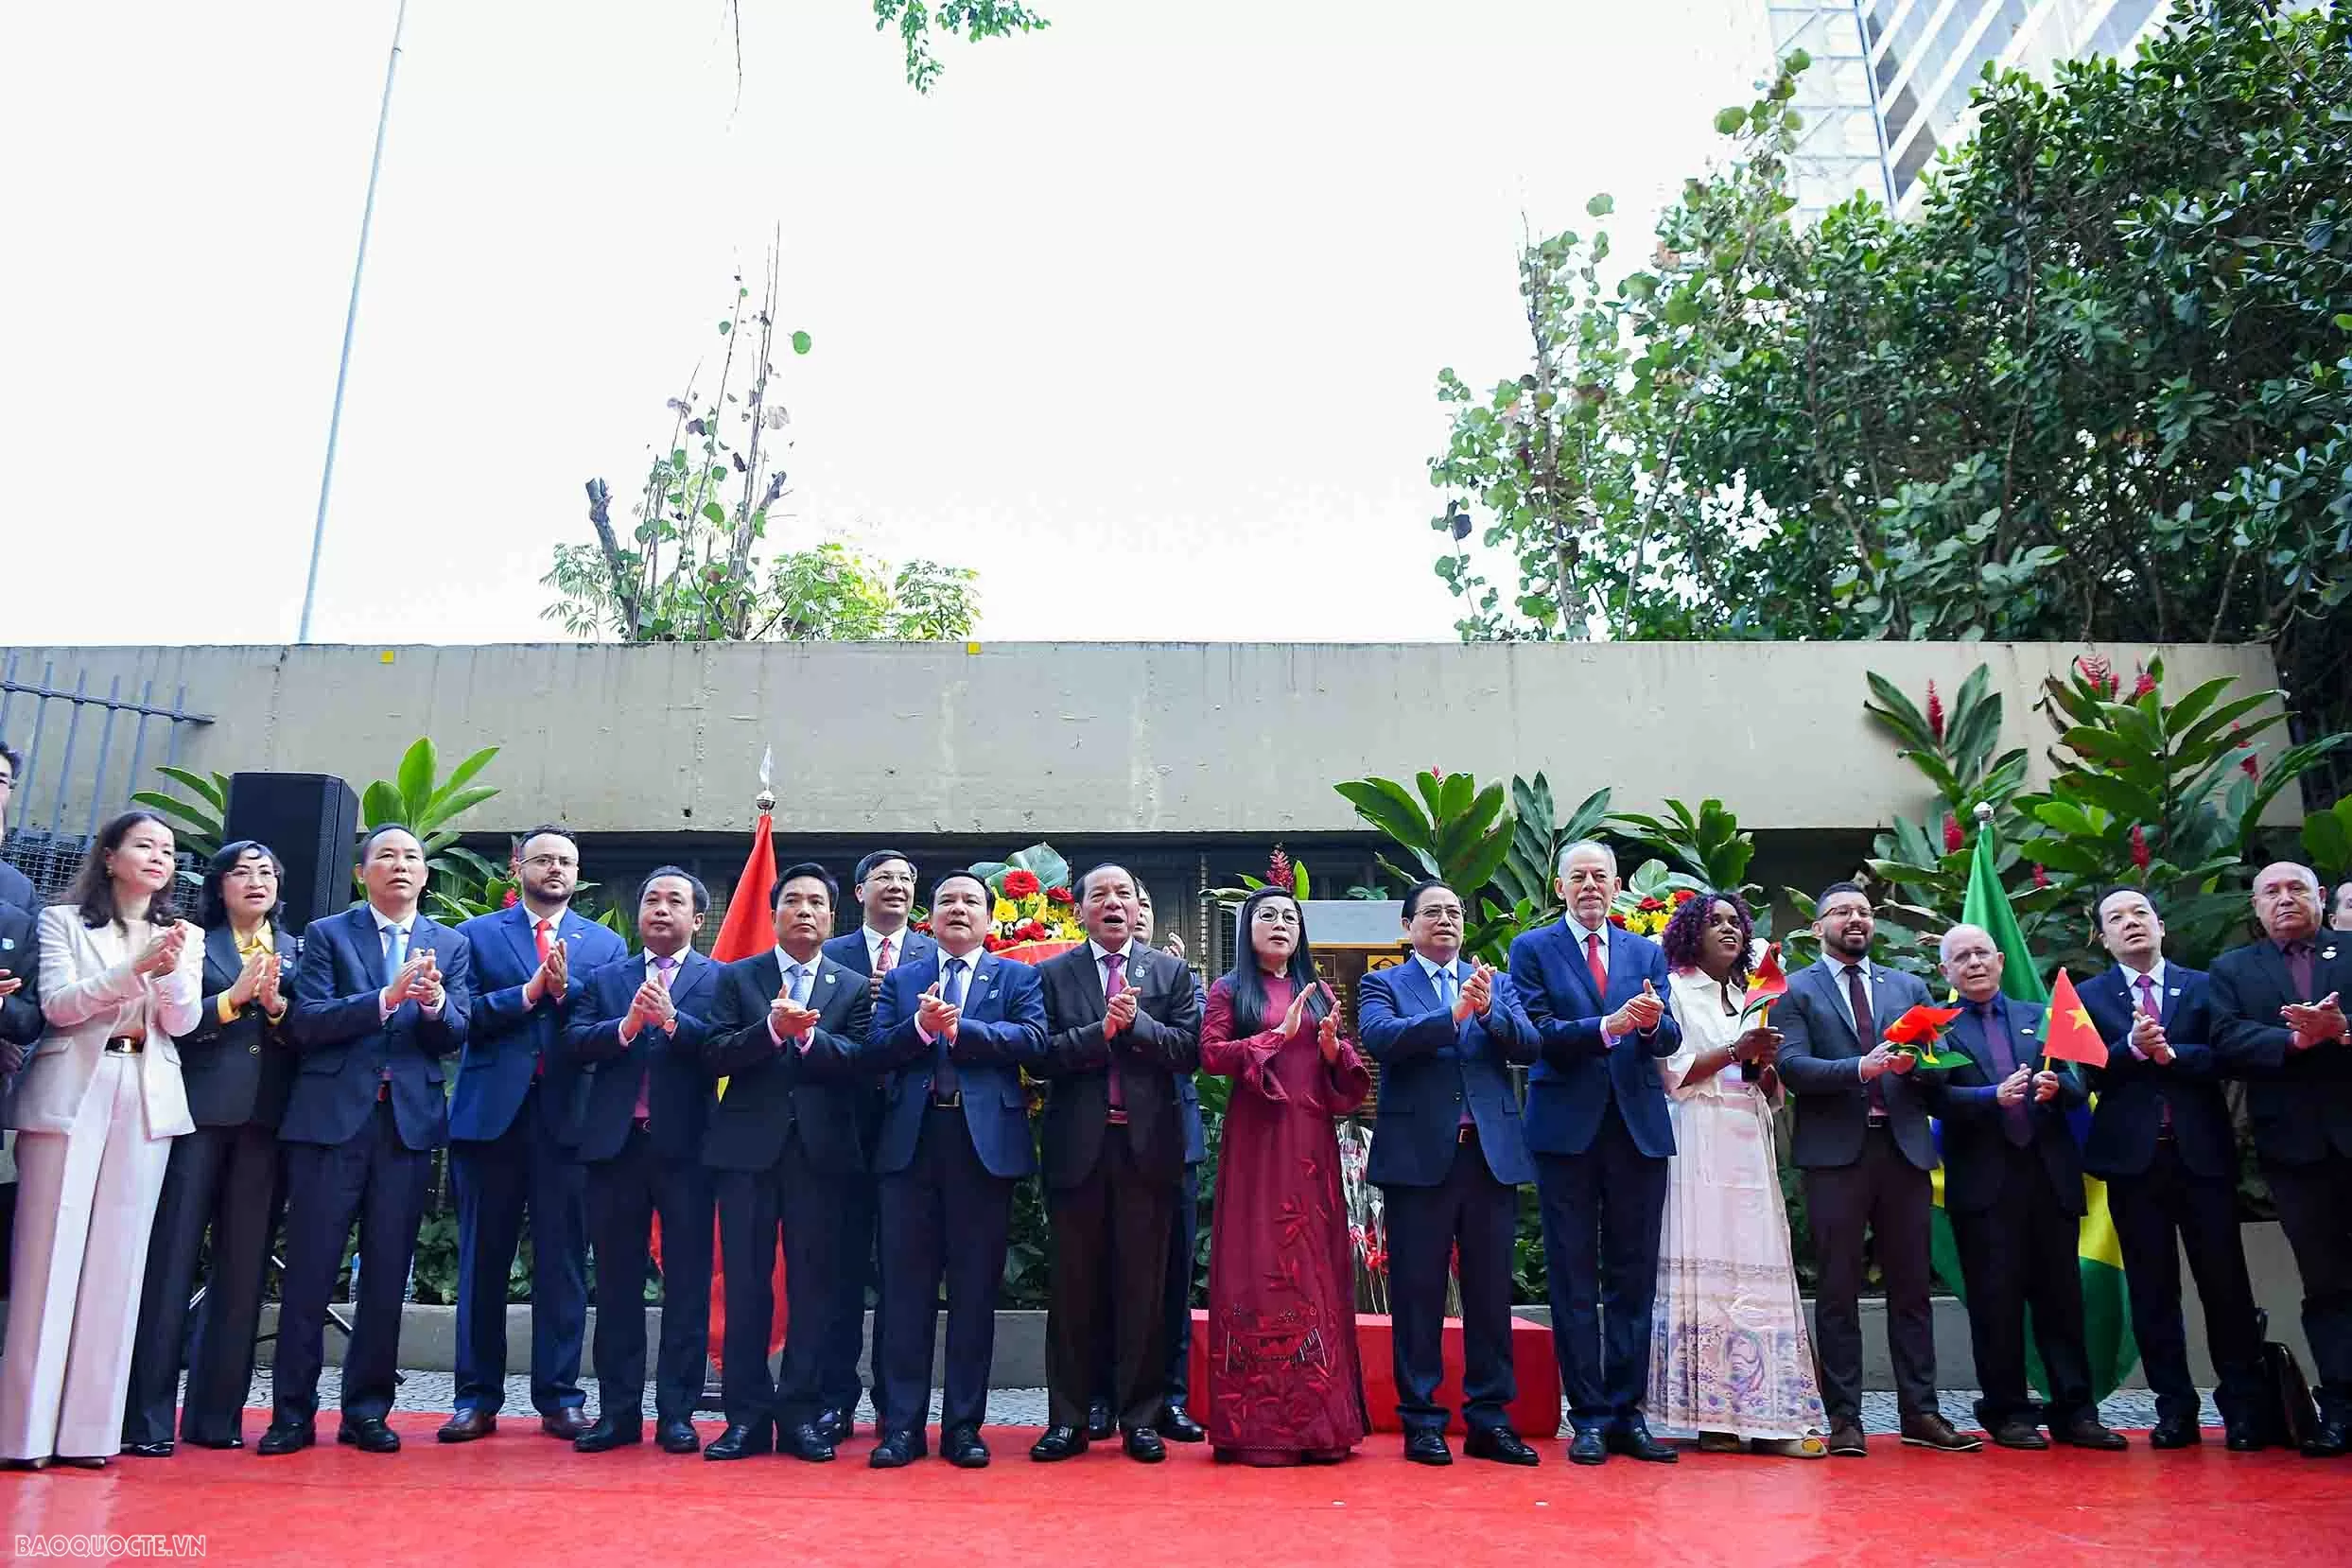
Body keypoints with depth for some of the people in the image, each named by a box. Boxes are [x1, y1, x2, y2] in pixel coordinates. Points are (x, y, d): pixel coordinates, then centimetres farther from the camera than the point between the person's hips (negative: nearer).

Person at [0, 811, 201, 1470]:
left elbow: (181, 1021, 5)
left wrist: (171, 969, -14)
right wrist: (136, 968, -18)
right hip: (70, 1094, -2)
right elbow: (57, 1004, -5)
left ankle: (88, 1428, 4)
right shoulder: (64, 921, 8)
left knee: (117, 1260, 0)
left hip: (146, 1102, 2)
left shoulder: (184, 938, 15)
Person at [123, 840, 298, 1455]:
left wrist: (277, 1005, -10)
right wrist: (233, 998, -14)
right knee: (170, 1259, -4)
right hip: (199, 1114, -3)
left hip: (265, 1122, 3)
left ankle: (216, 1415, 11)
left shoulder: (296, 951, 16)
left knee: (243, 1267, 4)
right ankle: (145, 1416, 2)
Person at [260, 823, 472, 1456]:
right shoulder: (327, 935, 6)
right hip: (330, 1117, -2)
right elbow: (306, 1021, -6)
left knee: (387, 1274, 5)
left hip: (410, 1121, 2)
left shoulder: (451, 944, 12)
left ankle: (367, 1410, 15)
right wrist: (386, 998, -18)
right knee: (310, 1269, 1)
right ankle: (293, 1411, 12)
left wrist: (435, 1002, -18)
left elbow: (457, 1035, 3)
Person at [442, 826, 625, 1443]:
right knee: (482, 1261, 6)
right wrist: (528, 992, -13)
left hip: (568, 1120, 0)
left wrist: (565, 991, -14)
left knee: (564, 1264, 3)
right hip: (491, 1114, 0)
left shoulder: (606, 945, 12)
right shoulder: (475, 935, 10)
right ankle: (477, 1397, 16)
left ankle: (559, 1398, 11)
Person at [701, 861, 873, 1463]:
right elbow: (716, 1054, -3)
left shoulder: (853, 988, 10)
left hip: (822, 1150, 0)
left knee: (814, 1284, 3)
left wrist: (807, 1034, -19)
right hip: (748, 1147, 0)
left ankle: (802, 1414, 12)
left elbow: (858, 1061, -4)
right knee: (745, 1283, 3)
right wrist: (772, 1028, -18)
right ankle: (746, 1415, 12)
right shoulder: (737, 978, 10)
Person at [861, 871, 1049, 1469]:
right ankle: (901, 1425, 11)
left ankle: (963, 1425, 13)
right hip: (911, 1144, 1)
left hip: (986, 1144, -1)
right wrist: (921, 1026, -15)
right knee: (906, 1289, 3)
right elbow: (872, 1053, 2)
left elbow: (1033, 1040, -8)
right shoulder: (901, 981, 16)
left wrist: (958, 1027, -15)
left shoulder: (1017, 977, 11)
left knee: (975, 1291, 4)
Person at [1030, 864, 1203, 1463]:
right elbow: (1042, 1054, -4)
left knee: (1144, 1289, 5)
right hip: (1078, 1147, 0)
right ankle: (1068, 1420, 15)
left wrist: (1136, 1023, -14)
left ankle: (1140, 1419, 14)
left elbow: (1189, 1050, -2)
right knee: (1073, 1286, 6)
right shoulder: (1051, 975, 7)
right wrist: (1101, 1031, -15)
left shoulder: (1172, 973, 9)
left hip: (1148, 1146, 0)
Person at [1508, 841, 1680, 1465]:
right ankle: (1589, 1417, 11)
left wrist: (1654, 1022, -22)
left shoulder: (1647, 954, 12)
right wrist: (1606, 1026, -23)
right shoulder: (1532, 949, 3)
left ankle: (1627, 1414, 16)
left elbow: (1667, 1042, 1)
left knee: (1633, 1276, 7)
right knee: (1574, 1278, 3)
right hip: (1567, 1129, -3)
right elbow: (1535, 1033, -9)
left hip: (1638, 1128, 3)